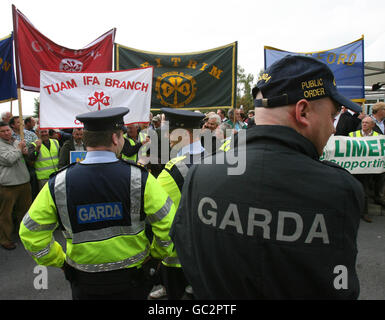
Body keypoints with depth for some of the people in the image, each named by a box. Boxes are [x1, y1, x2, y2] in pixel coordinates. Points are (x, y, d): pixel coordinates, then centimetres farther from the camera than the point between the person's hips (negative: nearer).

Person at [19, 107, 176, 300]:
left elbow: (30, 232, -5)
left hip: (84, 284, 2)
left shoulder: (59, 183, -14)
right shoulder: (140, 179, -19)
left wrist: (60, 261, 8)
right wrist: (155, 254, 1)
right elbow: (168, 225, -16)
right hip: (131, 281, -1)